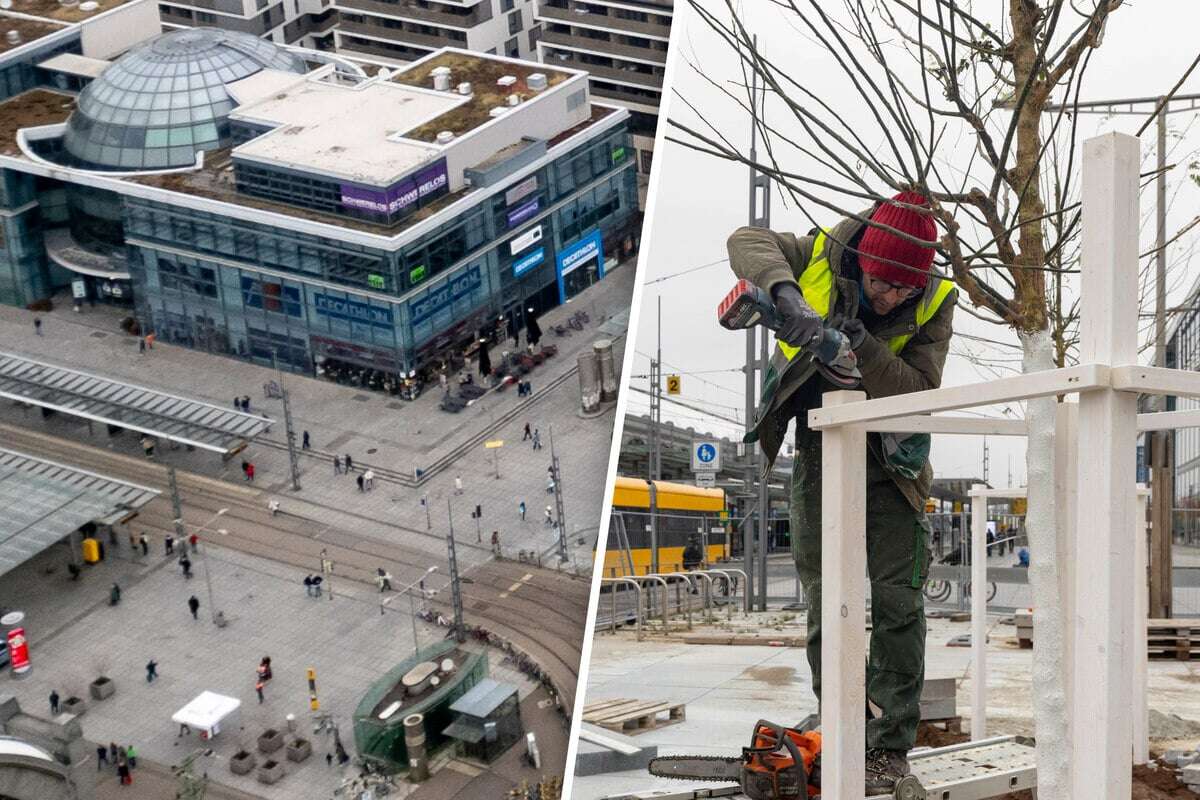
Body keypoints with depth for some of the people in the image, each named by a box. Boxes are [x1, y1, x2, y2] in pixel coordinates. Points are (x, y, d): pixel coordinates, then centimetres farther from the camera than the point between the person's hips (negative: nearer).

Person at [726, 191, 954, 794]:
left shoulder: (933, 305, -15)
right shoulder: (824, 256, -14)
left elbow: (920, 393, -21)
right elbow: (748, 242, -26)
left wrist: (863, 346, -36)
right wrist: (788, 297, -43)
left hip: (890, 463, -1)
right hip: (820, 456, 1)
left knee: (898, 603, -5)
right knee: (827, 607, 0)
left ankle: (892, 747, 3)